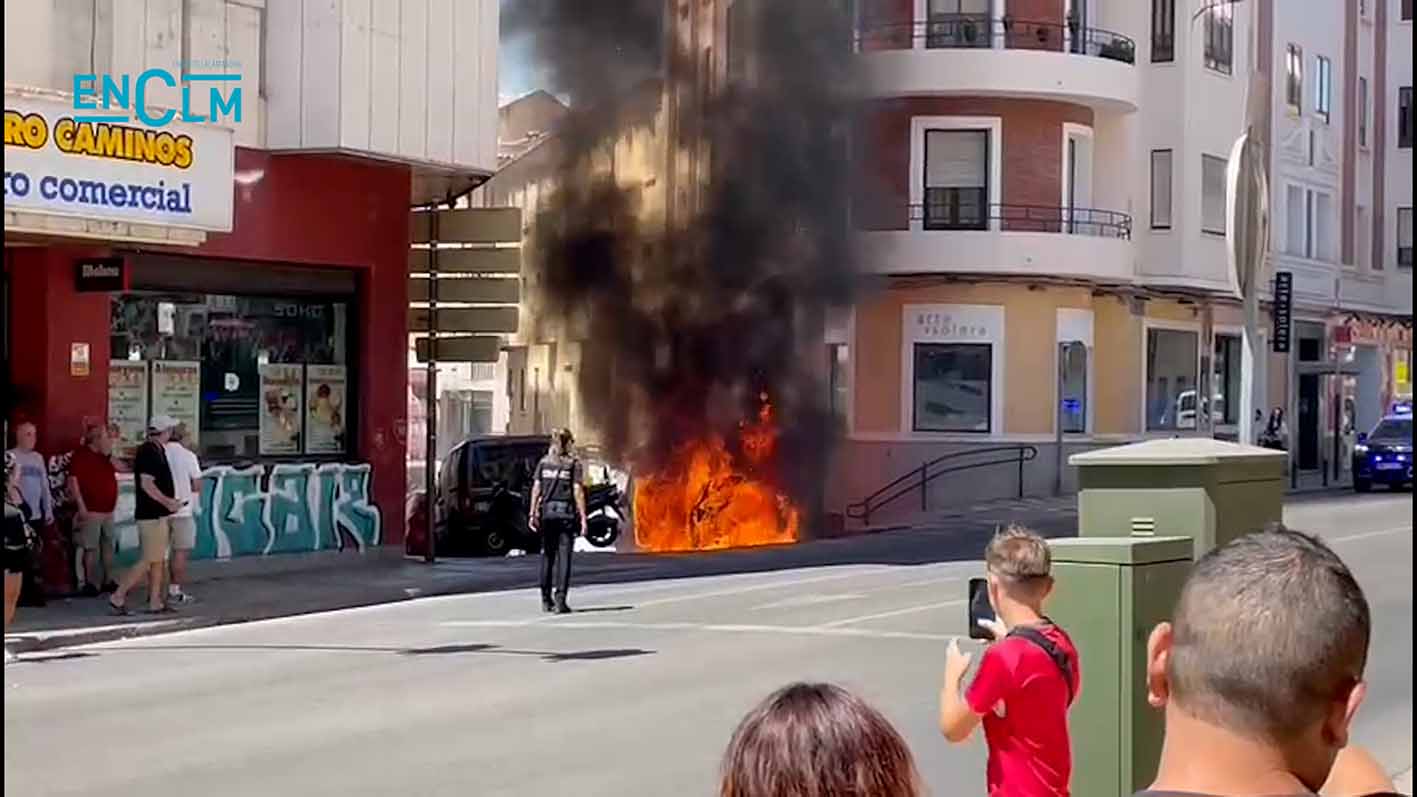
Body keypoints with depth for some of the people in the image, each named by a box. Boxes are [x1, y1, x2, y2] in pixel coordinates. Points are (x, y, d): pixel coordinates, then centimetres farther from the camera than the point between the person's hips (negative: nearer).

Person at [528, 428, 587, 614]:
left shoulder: (543, 463, 8)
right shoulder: (574, 464, -1)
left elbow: (536, 489, 3)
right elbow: (578, 492, -6)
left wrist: (533, 513, 5)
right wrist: (583, 517, -6)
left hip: (547, 510, 3)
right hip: (566, 511, -3)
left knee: (547, 556, 13)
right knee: (564, 557, -4)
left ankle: (546, 599, 18)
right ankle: (560, 599, -12)